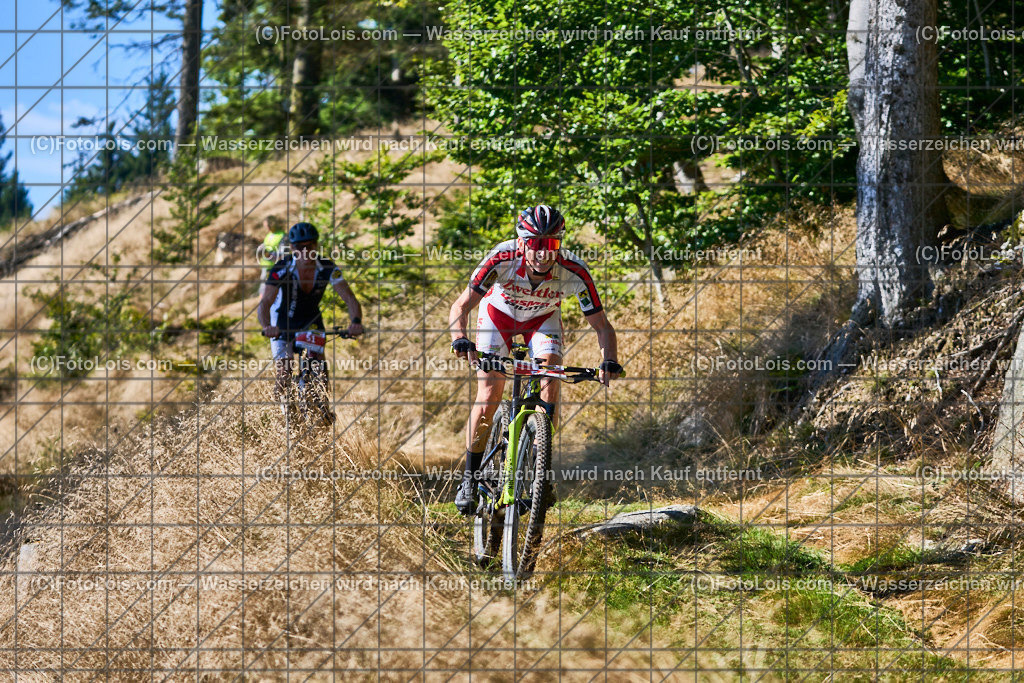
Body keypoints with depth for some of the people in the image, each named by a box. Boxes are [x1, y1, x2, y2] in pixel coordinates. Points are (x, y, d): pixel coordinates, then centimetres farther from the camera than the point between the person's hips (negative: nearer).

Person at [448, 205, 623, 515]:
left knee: (550, 379, -22)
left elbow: (601, 325, -27)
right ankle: (470, 477, 4)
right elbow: (461, 306, -35)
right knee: (489, 394, -12)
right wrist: (460, 340, -55)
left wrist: (609, 361, -45)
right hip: (499, 313, -1)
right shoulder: (502, 259, -37)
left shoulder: (574, 271, -34)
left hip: (542, 318, 1)